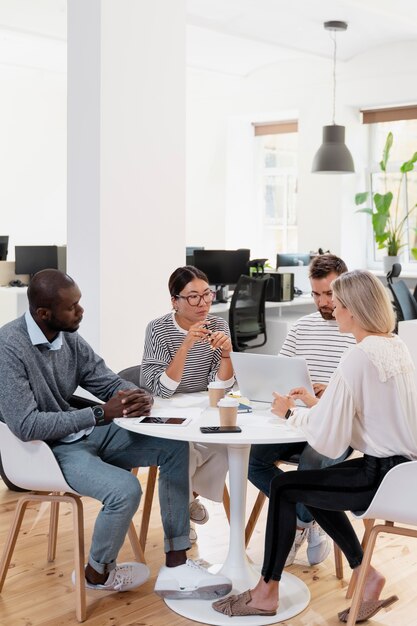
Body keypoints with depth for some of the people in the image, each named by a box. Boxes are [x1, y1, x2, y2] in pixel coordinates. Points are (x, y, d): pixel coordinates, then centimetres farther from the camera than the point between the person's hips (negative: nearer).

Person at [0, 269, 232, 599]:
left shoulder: (69, 337, -1)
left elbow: (110, 383, 6)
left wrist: (141, 397, -19)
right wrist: (100, 414, -27)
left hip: (85, 433, 8)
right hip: (47, 448, -8)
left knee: (174, 446, -1)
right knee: (125, 489, -29)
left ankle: (176, 567, 0)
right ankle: (98, 572, 4)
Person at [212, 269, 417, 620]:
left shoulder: (358, 358, -21)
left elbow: (328, 440, -20)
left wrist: (291, 413, -4)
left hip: (383, 475, -9)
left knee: (284, 488, 5)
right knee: (312, 486, 23)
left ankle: (266, 594, 18)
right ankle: (366, 575, 22)